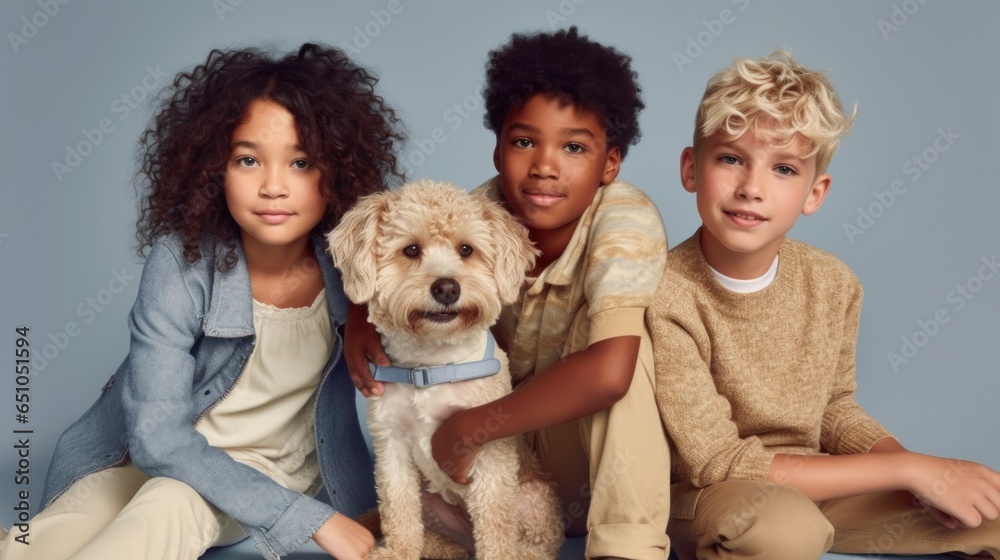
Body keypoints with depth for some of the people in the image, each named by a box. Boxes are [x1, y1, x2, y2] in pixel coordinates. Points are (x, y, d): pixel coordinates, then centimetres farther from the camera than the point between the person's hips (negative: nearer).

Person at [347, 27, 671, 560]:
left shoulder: (626, 218, -29)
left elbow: (608, 371, -44)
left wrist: (466, 430, -33)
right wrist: (360, 322, -23)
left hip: (588, 443, -5)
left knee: (614, 334, -32)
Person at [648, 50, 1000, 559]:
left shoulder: (834, 284, -7)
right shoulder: (667, 297, -26)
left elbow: (833, 408, 8)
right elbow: (718, 464, -24)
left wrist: (923, 478, -12)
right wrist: (906, 467, -23)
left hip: (810, 488, 5)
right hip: (705, 499, -4)